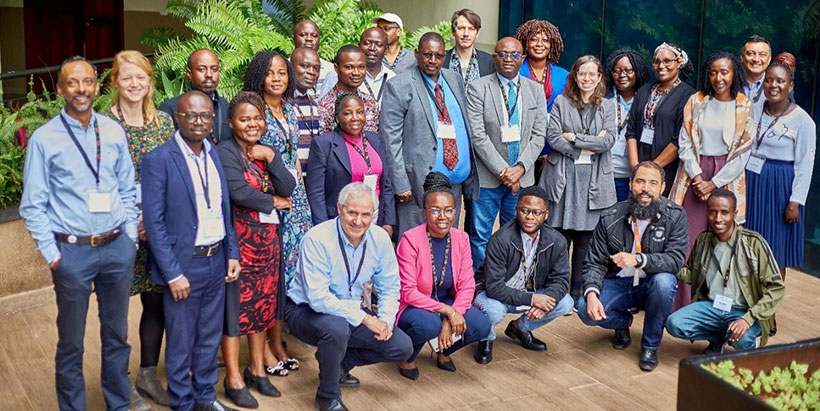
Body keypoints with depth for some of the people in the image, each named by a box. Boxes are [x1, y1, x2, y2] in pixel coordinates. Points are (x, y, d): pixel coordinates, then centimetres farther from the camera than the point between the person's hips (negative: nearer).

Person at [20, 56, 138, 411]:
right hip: (72, 251, -3)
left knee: (117, 335, 17)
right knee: (71, 343, 10)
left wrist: (130, 235, 4)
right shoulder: (44, 139, -7)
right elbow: (33, 205, -5)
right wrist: (52, 254, -8)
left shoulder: (113, 131, 2)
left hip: (118, 247, 3)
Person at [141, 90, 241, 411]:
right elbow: (153, 222, -14)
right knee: (180, 343, 9)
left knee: (210, 337, 18)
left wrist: (232, 252, 6)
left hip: (216, 262, 6)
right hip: (184, 265, -6)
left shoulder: (214, 153, 6)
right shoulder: (158, 160, -13)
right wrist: (173, 273, -16)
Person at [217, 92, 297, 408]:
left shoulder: (268, 151, 12)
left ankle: (257, 369, 25)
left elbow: (288, 189, 0)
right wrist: (274, 202, -6)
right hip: (239, 238, -6)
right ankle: (233, 379, 9)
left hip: (268, 239, 7)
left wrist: (271, 157, -12)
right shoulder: (225, 151, -8)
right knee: (235, 305, -1)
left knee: (264, 303, 12)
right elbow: (239, 192, -20)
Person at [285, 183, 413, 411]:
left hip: (352, 310, 6)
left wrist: (385, 320, -19)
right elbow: (318, 298, -30)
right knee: (337, 327, -39)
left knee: (402, 347, -7)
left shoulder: (380, 238, -9)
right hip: (307, 310, -5)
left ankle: (339, 364, 16)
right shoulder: (317, 239, -26)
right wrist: (363, 318, -30)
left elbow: (389, 288, 0)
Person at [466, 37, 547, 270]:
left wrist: (520, 168, -9)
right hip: (488, 177, -3)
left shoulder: (535, 90, 9)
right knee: (481, 236, 1)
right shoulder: (478, 88, -3)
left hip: (522, 177, 3)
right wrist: (502, 170, -14)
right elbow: (478, 135, -9)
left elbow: (539, 135, 5)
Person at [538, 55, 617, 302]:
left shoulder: (608, 107, 10)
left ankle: (578, 293, 12)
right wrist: (586, 149, -10)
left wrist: (574, 138, -8)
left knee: (586, 240, 2)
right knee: (559, 237, -2)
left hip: (593, 180, 1)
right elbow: (553, 137, -4)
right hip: (563, 177, -1)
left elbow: (608, 141, -4)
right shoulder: (561, 103, 7)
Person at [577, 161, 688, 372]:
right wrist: (591, 293, -27)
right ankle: (622, 322, 14)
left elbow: (676, 259, -21)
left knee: (664, 281, -35)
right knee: (585, 309, -25)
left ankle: (650, 346, -10)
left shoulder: (675, 215, -12)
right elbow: (595, 263, -8)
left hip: (652, 285, -1)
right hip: (618, 284, 1)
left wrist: (639, 259, -38)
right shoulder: (611, 218, -9)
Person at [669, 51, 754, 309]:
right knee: (688, 240, -2)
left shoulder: (744, 107, 1)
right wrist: (697, 176, -9)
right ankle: (684, 305, 4)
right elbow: (685, 143, 3)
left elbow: (742, 152, -2)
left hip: (726, 179, -1)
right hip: (695, 175, 1)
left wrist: (714, 184, -8)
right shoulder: (696, 102, 5)